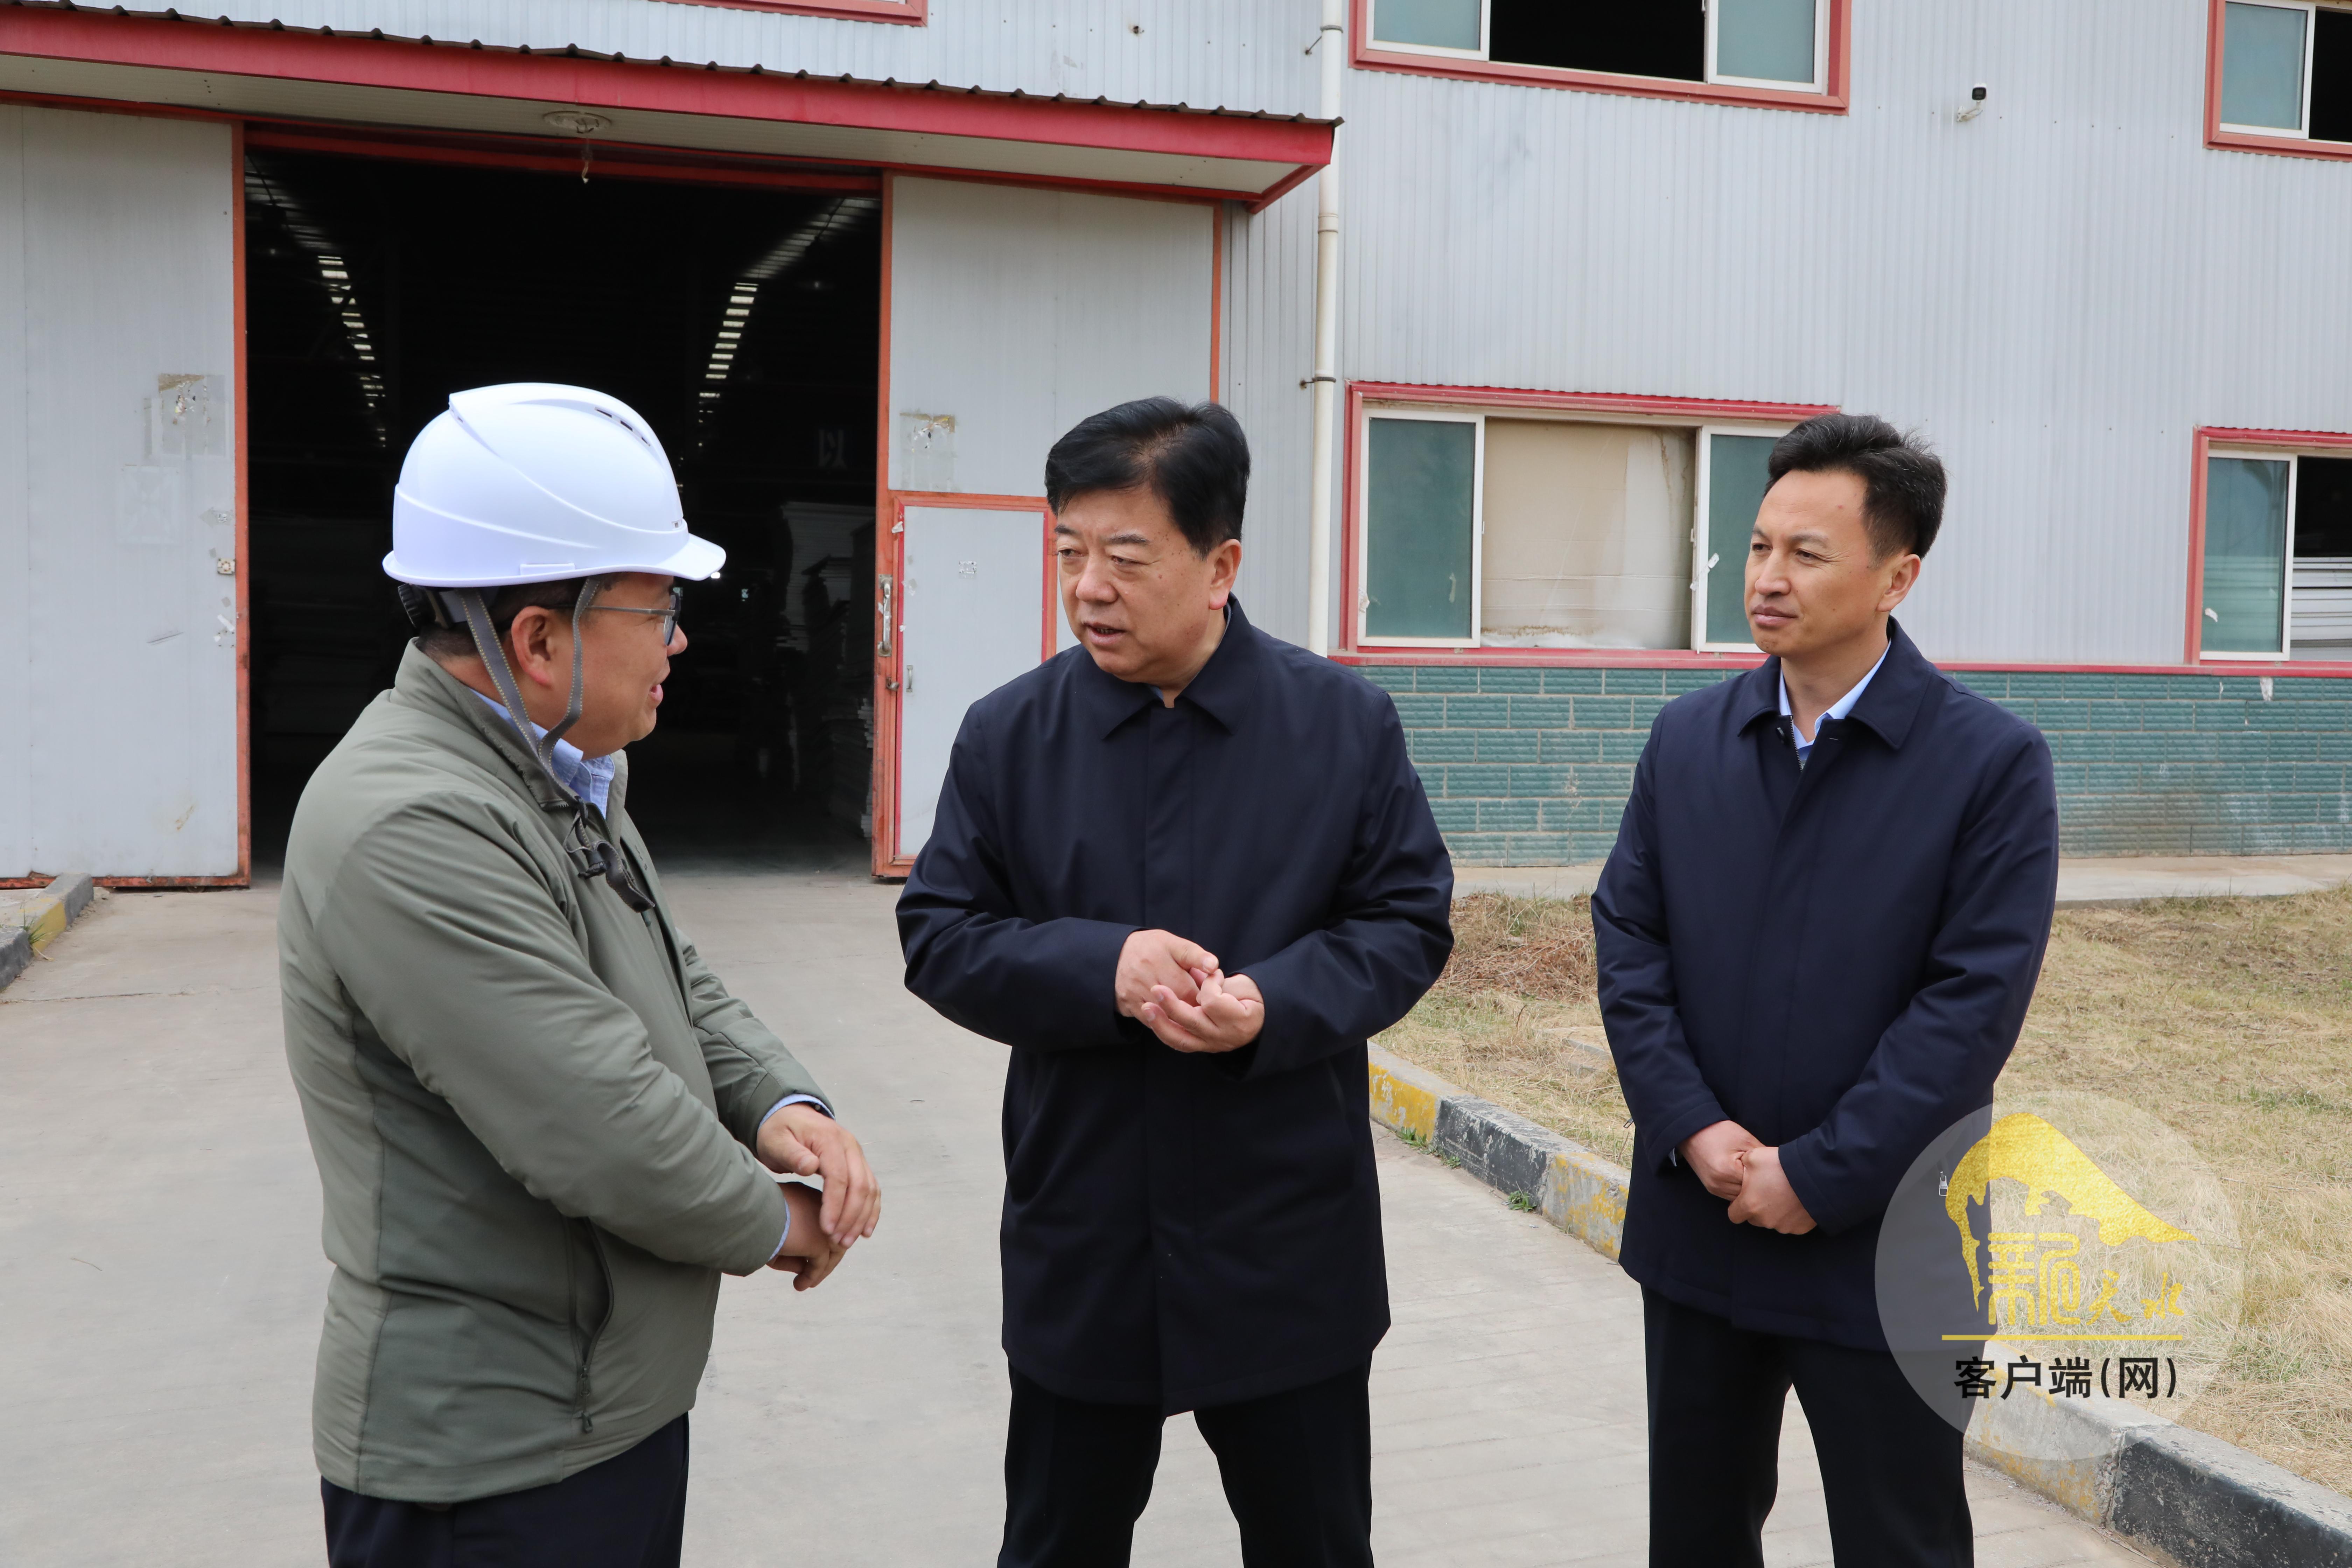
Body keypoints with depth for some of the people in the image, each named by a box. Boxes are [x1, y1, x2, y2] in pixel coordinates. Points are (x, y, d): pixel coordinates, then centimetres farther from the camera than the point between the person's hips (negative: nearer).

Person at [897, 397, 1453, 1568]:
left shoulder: (1348, 723, -4)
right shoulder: (1008, 734, -2)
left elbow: (1408, 924, -2)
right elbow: (939, 937, -2)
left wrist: (1276, 1003, -21)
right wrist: (1101, 969, -20)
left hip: (1291, 1249, 0)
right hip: (1081, 1247, 1)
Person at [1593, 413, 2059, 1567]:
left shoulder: (1994, 763, -9)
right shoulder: (1687, 739, 4)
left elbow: (1974, 1001, -14)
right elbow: (1626, 943, 1)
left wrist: (1818, 1177, -16)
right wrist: (1694, 1130, -11)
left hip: (1879, 1245, -4)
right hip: (1696, 1219, 4)